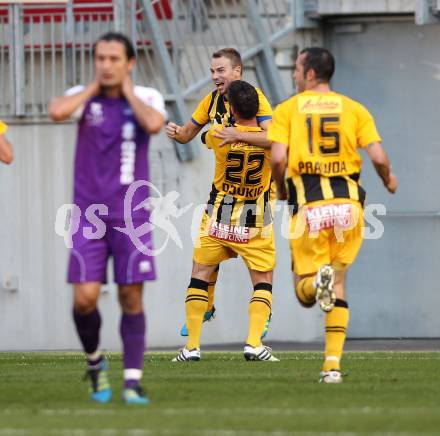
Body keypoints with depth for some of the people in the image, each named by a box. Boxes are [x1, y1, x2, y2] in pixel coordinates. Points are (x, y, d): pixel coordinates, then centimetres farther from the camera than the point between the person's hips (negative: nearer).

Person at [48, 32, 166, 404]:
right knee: (84, 297, -9)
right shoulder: (83, 97, 2)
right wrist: (93, 87, -9)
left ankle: (133, 382, 2)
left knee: (131, 297, -2)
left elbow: (154, 124, -23)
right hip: (89, 215, 0)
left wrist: (127, 91, -9)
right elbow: (57, 111, -22)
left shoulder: (147, 98, 1)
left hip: (132, 215, 0)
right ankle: (95, 361, 18)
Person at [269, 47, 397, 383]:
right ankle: (333, 364, 3)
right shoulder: (354, 109, 8)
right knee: (338, 285, 14)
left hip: (309, 205, -2)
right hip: (347, 201, 2)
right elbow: (378, 157, 0)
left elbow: (278, 159, -8)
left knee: (304, 293, 8)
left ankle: (318, 281, -30)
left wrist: (280, 188, 12)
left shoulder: (287, 110, 4)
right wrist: (388, 179, 22)